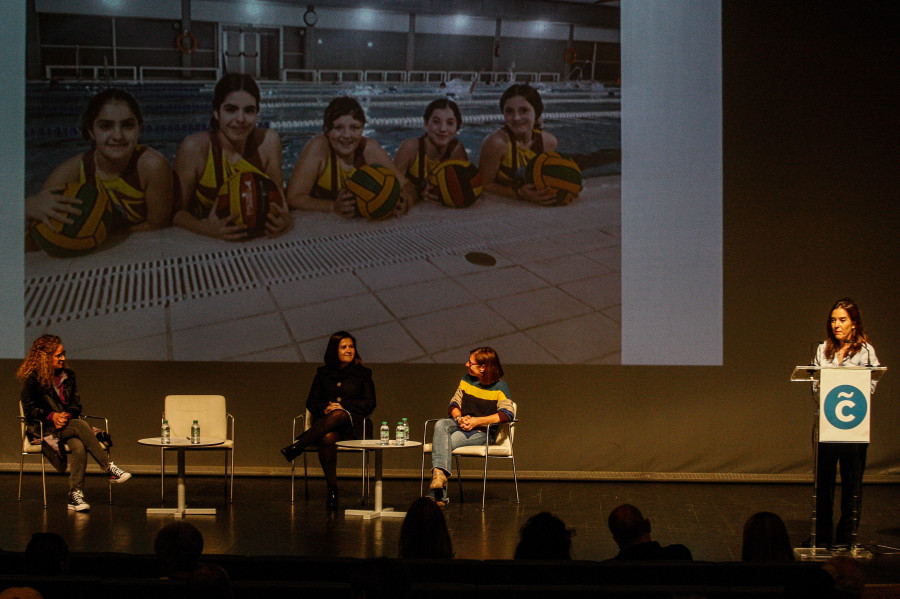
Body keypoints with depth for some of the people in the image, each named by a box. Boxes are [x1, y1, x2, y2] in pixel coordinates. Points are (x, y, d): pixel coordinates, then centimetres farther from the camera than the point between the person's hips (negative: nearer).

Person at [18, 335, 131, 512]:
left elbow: (76, 405, 14)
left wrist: (67, 416, -8)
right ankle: (109, 468, -35)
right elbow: (29, 408, -4)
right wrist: (52, 416, -17)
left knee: (79, 446, -32)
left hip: (66, 425, 5)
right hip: (44, 429, -5)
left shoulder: (67, 376, 15)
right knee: (81, 425, -33)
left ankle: (75, 495, -38)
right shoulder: (32, 379, -1)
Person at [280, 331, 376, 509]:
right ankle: (332, 489, -37)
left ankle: (297, 446, -41)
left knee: (338, 415, -40)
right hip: (324, 423, 1)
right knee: (328, 438, -39)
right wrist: (324, 408, -7)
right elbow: (311, 402, 17)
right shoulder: (323, 374, 21)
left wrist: (343, 406, -7)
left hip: (352, 424, -1)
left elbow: (369, 404, 7)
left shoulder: (363, 374, 16)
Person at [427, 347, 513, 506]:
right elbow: (454, 404, 17)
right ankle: (439, 473, -48)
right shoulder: (466, 380, 14)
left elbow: (508, 414, -17)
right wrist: (459, 418, -8)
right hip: (461, 425, 5)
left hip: (482, 432, -5)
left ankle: (437, 495, -33)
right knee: (440, 425, -31)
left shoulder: (499, 387, -4)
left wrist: (477, 421, -19)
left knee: (450, 441, -32)